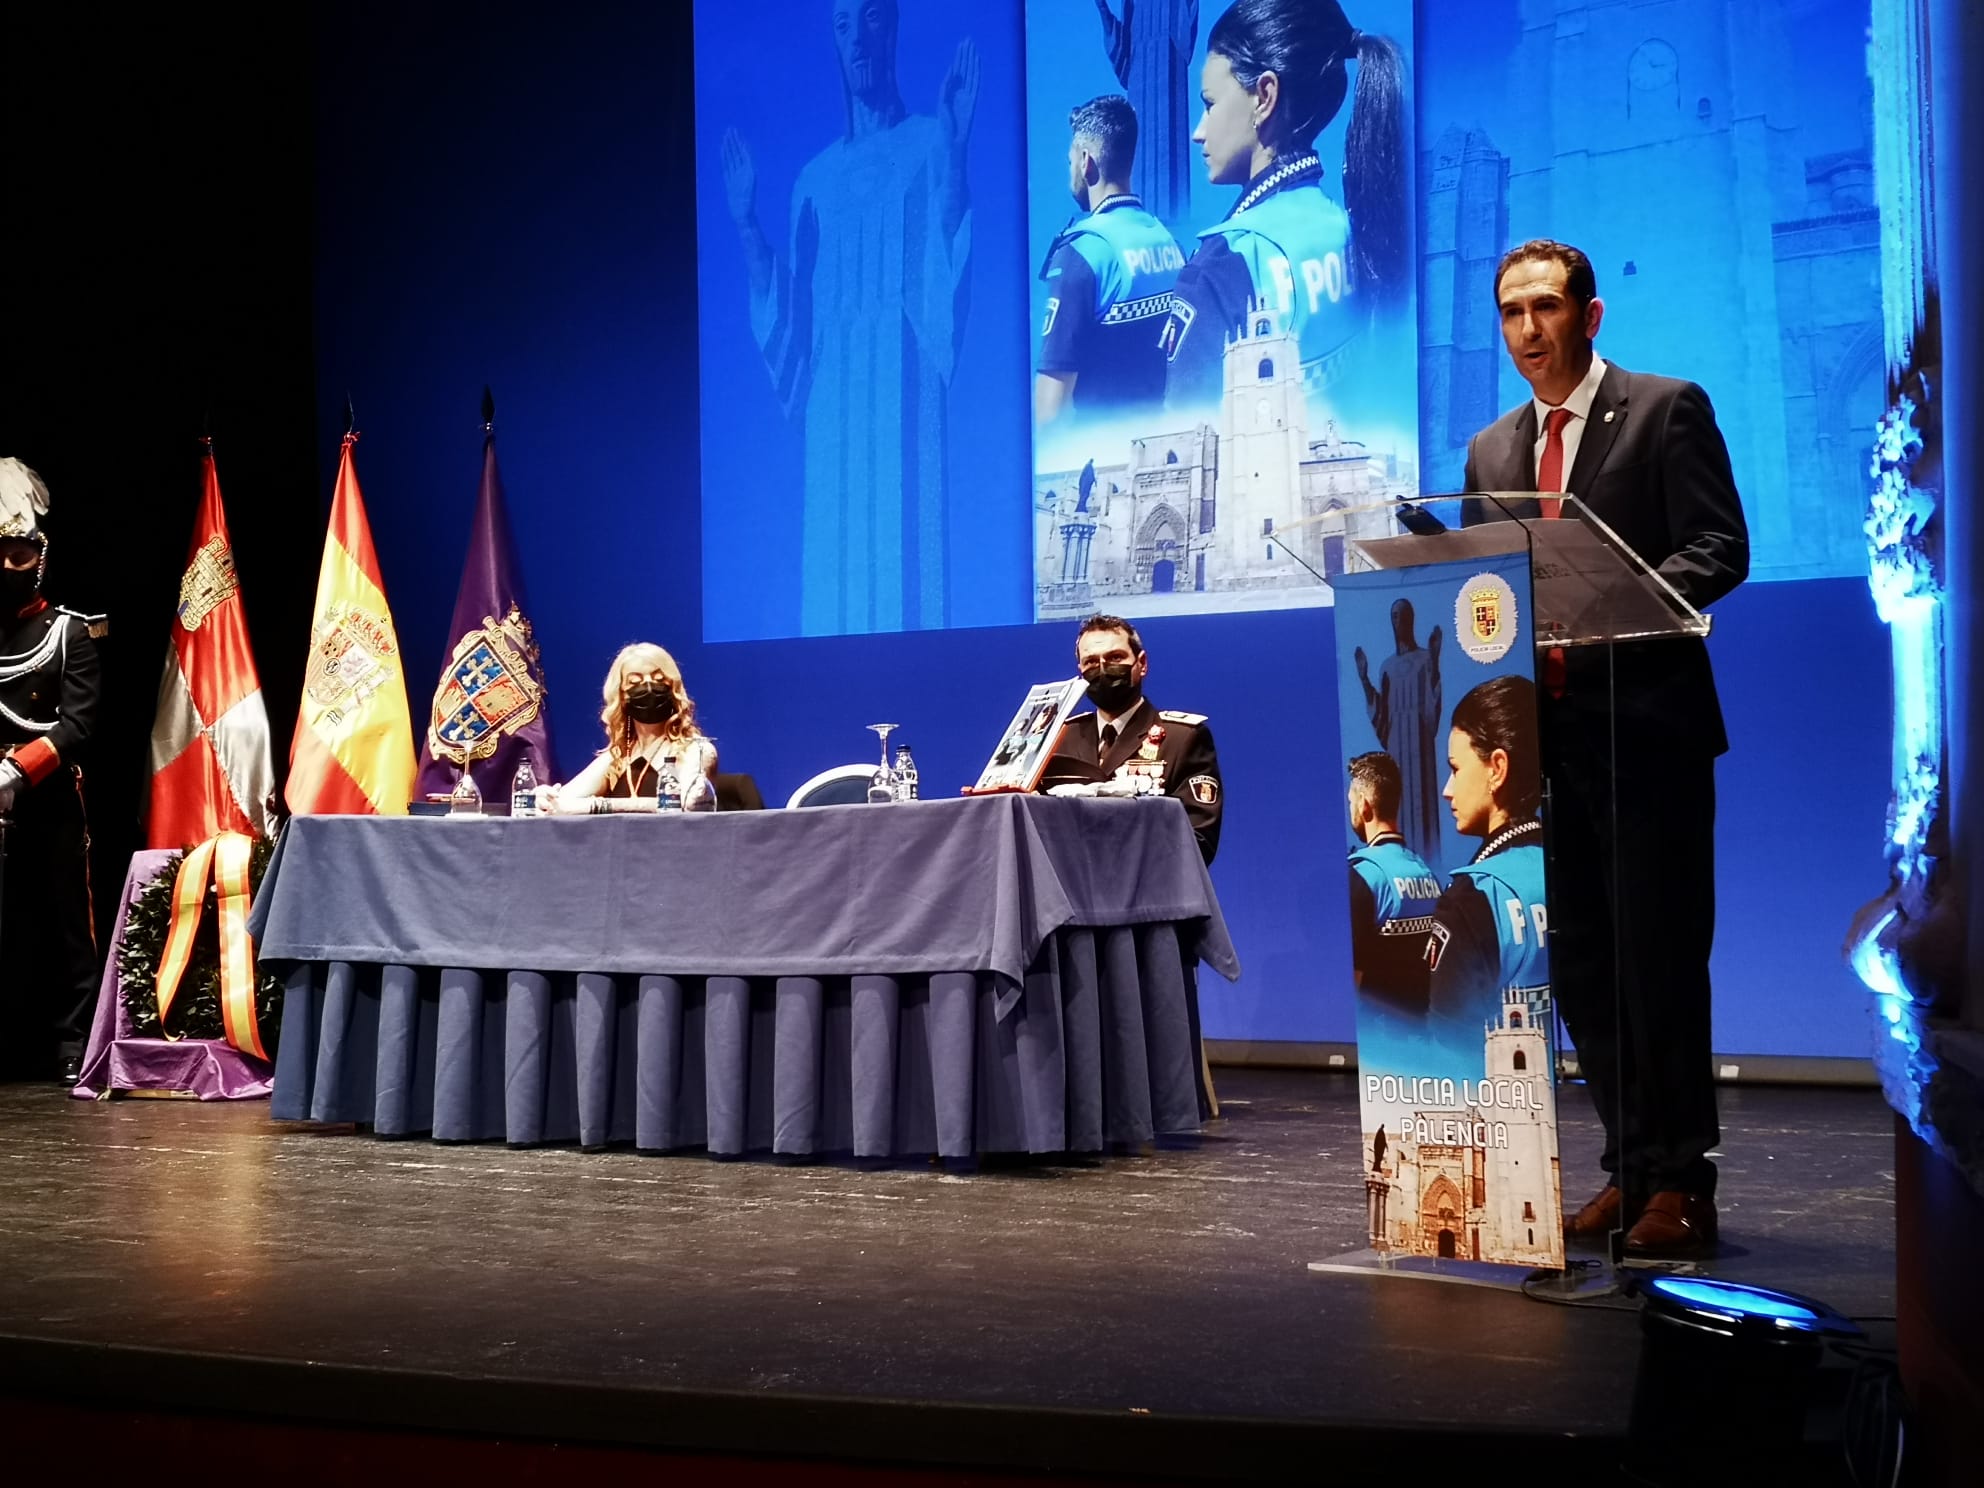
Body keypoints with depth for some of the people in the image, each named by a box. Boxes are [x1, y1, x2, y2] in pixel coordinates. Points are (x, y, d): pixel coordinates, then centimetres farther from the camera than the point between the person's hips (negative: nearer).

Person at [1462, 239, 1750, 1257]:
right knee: (1581, 962, 7)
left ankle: (1681, 1182, 4)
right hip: (1545, 731, 6)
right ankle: (1631, 1169, 16)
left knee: (1658, 955, -4)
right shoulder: (1490, 451, 17)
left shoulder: (1667, 410, 0)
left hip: (1644, 724, -6)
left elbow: (1719, 550, -8)